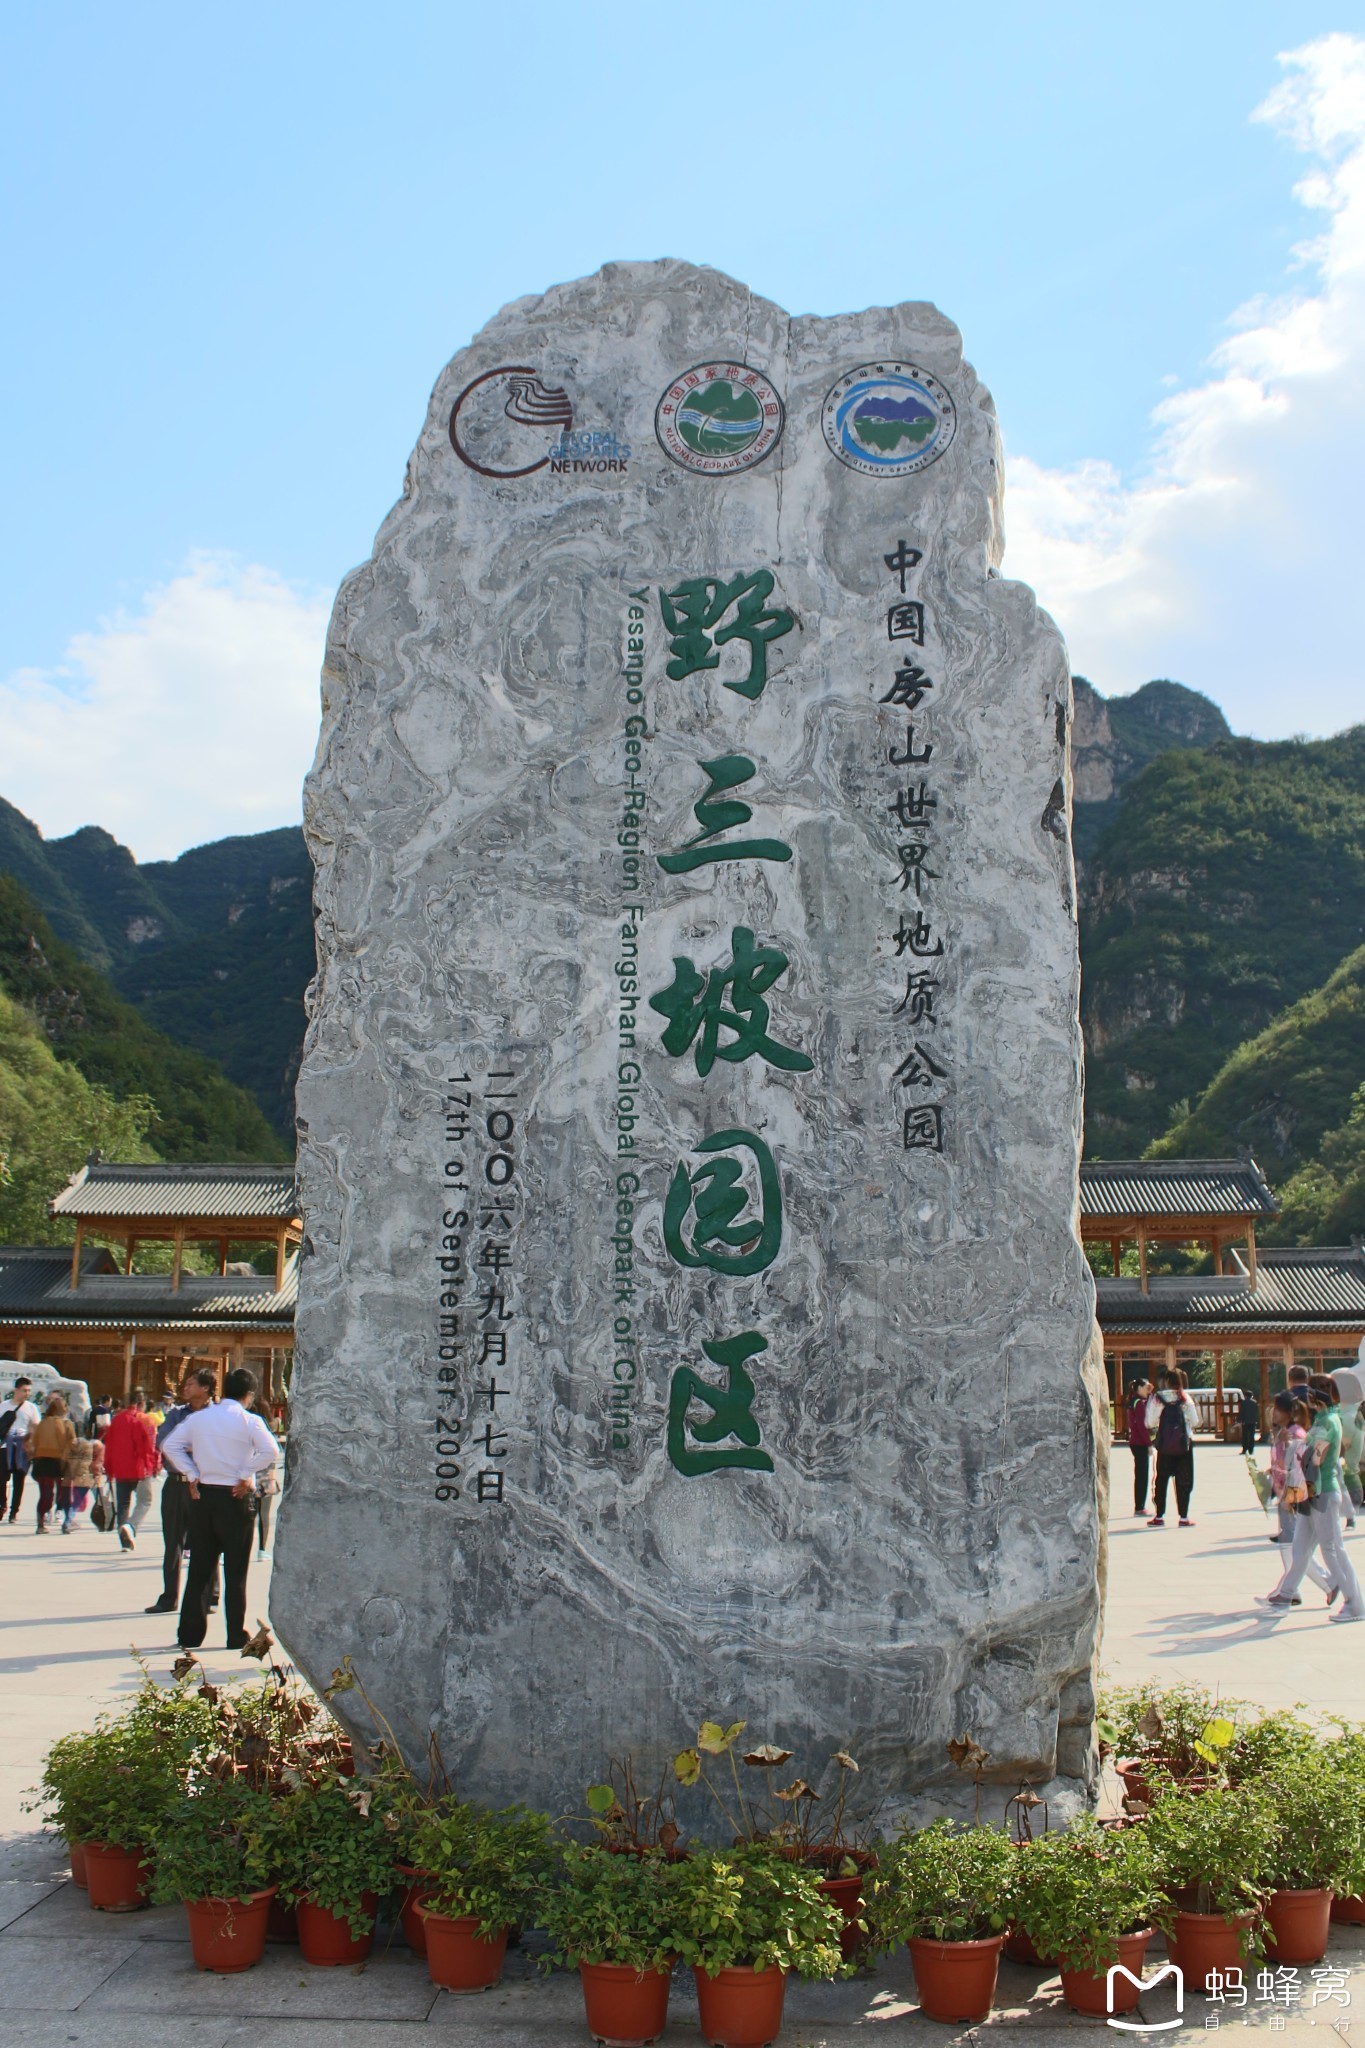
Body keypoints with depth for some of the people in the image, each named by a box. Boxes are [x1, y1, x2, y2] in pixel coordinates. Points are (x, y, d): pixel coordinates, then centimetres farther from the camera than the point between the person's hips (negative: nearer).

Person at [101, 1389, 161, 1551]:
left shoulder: (116, 1419, 7)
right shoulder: (144, 1421, -9)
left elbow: (108, 1444, 10)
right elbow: (150, 1446, -12)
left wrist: (109, 1468, 17)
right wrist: (155, 1465, -2)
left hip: (119, 1470, 5)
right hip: (140, 1469, -5)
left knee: (122, 1504, 11)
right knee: (145, 1500, 4)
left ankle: (126, 1542, 8)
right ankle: (131, 1526, -20)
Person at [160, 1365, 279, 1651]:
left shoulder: (198, 1418, 6)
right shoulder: (249, 1421, -8)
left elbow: (170, 1445, 3)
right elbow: (271, 1451, -21)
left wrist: (192, 1475, 3)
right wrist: (247, 1475, -10)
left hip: (203, 1495, 4)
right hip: (236, 1498, -4)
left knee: (199, 1568, 11)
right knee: (236, 1571, 4)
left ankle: (190, 1634, 13)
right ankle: (236, 1636, 6)